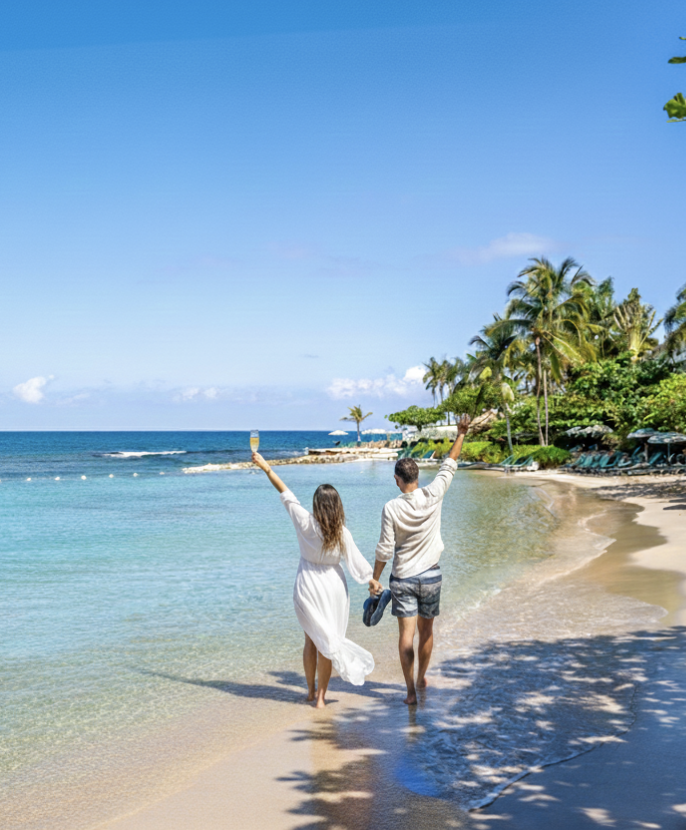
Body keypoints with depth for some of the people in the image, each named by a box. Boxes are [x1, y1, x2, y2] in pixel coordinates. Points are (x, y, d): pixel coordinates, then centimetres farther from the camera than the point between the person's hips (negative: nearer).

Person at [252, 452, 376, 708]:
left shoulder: (305, 522, -12)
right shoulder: (341, 532, -14)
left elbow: (285, 494, -4)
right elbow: (356, 561, -6)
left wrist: (266, 468, 5)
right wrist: (372, 582, 9)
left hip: (307, 585, 2)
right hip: (333, 586, -1)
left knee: (312, 639, 17)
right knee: (327, 642, 6)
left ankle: (311, 690, 28)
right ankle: (320, 696, 9)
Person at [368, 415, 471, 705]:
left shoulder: (391, 508, -14)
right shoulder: (433, 496, -10)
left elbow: (385, 549, -11)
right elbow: (449, 466, 3)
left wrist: (375, 578, 1)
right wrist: (461, 434, 11)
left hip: (403, 578, -3)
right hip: (431, 575, 3)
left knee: (406, 634, -1)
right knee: (426, 630, 17)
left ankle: (411, 690, -4)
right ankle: (421, 679, 34)